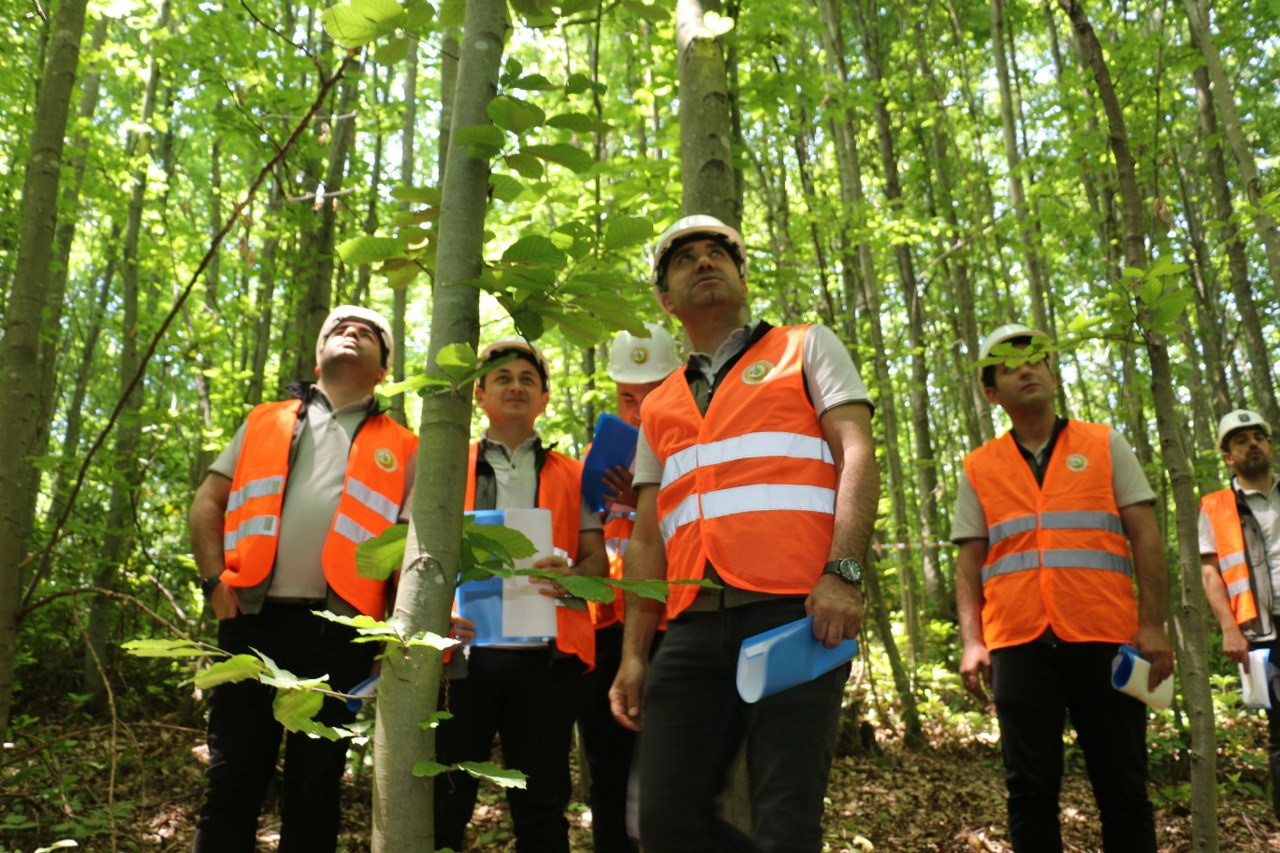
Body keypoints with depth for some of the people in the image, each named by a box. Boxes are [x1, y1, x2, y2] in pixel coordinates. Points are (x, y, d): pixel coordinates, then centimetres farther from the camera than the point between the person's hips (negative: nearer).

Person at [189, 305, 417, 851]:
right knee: (233, 776, 6)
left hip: (338, 630, -1)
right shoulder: (264, 422, 15)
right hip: (252, 620, 1)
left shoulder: (398, 449, 10)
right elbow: (208, 502, 13)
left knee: (314, 782, 9)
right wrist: (216, 580, -1)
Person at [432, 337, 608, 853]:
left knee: (541, 806, 6)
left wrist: (573, 576, -14)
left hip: (546, 656, 1)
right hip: (464, 651, 0)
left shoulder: (571, 476, 16)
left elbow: (597, 559, 10)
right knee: (442, 802, 2)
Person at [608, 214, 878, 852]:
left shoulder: (805, 349, 13)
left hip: (795, 614, -4)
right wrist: (633, 654, 11)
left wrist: (842, 574, -16)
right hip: (694, 628, 4)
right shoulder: (659, 408, 23)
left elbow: (857, 454, -1)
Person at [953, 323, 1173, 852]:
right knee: (1030, 789, 3)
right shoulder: (979, 468, 11)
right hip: (1017, 645, 0)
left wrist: (1152, 625, -5)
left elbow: (1144, 536, 5)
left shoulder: (1105, 445, 11)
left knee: (1121, 785, 6)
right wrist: (971, 642, -2)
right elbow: (970, 562, 9)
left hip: (1106, 639, 0)